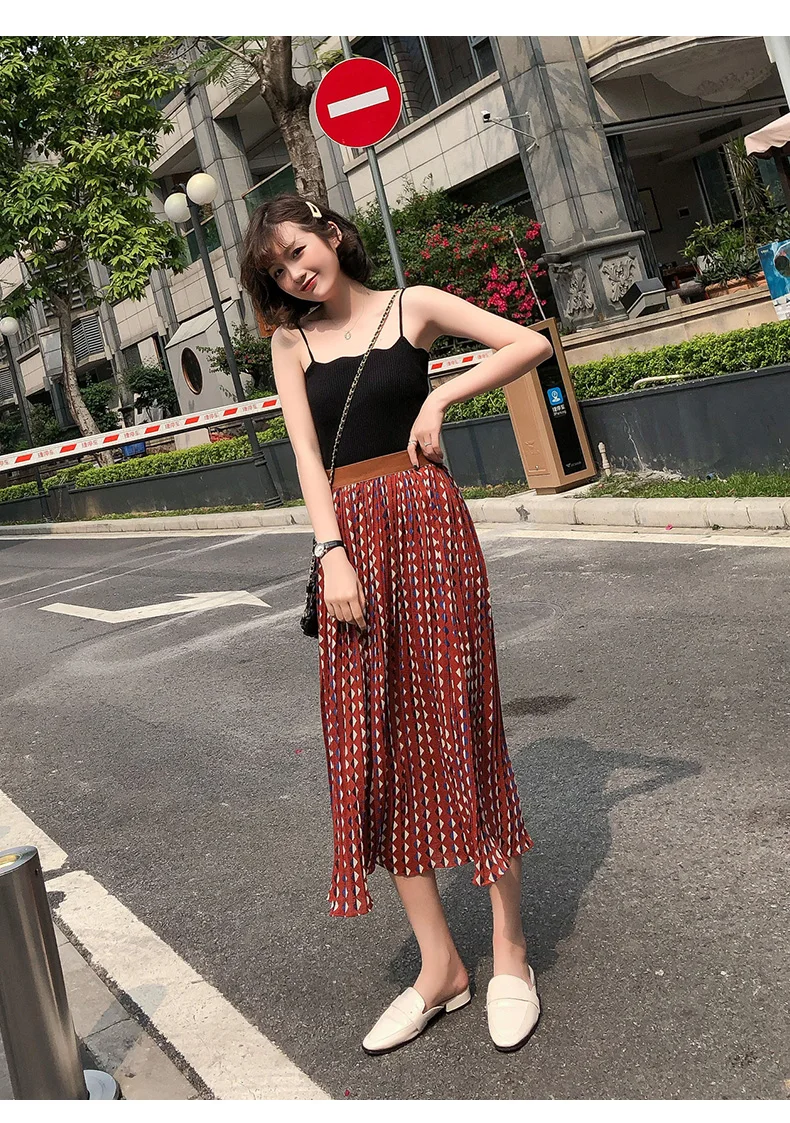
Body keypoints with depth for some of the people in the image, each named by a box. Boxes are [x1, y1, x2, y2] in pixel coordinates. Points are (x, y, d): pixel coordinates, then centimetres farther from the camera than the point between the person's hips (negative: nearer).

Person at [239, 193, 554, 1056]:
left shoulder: (411, 306, 7)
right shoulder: (291, 343, 13)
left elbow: (531, 345, 1)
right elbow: (305, 453, 1)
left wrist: (440, 399, -6)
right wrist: (333, 554, -11)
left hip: (425, 516, -3)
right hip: (348, 532, 3)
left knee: (459, 724, -2)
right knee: (373, 748, 2)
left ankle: (509, 951, 13)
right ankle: (439, 966, 15)